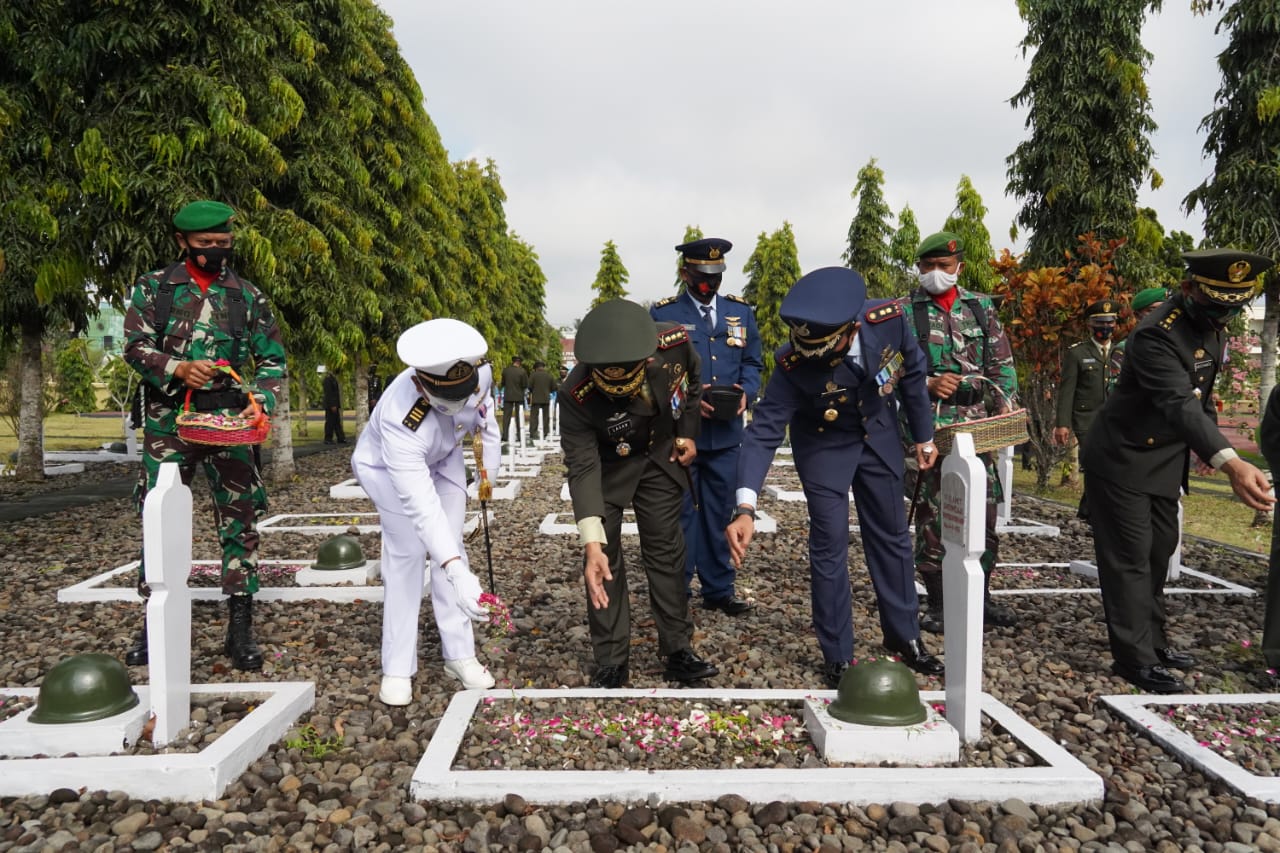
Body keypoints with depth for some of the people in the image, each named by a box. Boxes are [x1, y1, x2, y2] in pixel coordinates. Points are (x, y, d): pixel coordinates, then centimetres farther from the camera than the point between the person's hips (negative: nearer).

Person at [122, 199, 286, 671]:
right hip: (168, 419, 0)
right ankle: (154, 623, 17)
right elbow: (135, 346, 0)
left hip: (228, 419, 0)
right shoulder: (154, 286, 6)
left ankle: (240, 627, 7)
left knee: (239, 521, -1)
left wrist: (260, 401, -10)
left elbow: (272, 360, 7)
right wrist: (179, 369, -18)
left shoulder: (247, 294, 7)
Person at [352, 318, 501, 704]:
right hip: (386, 467, -4)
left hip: (442, 459, 5)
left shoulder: (479, 372, -32)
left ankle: (460, 655, 10)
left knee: (451, 547, 0)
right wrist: (457, 572, -55)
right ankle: (397, 669, -3)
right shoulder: (401, 422, -45)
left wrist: (490, 461, -3)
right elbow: (422, 506, -48)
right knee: (406, 552, -15)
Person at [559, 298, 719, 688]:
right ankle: (611, 662, 8)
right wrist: (592, 543, -41)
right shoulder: (577, 395, -35)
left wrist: (688, 433, -3)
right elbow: (582, 468, -34)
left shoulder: (674, 344, -28)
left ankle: (678, 652, 16)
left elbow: (691, 380, -2)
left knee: (666, 551, 6)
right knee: (604, 558, -4)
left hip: (661, 456, 2)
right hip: (607, 466, -2)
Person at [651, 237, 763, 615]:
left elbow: (752, 364, 13)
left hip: (726, 434, 4)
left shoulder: (741, 311, 10)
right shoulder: (662, 314, -2)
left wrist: (745, 393, -8)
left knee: (719, 512, 11)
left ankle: (718, 589, 23)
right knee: (679, 514, 4)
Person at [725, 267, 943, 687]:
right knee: (830, 547, -4)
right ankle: (837, 657, 12)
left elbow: (912, 373, -8)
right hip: (824, 446, -3)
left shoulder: (889, 321, -27)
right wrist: (745, 507, -45)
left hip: (879, 436, 3)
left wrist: (924, 436, 3)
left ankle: (904, 635, 32)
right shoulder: (793, 364, -33)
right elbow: (764, 431, -34)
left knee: (892, 537, 14)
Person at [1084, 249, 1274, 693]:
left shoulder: (1213, 326, 2)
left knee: (1159, 551, 16)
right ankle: (1135, 657, 3)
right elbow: (1180, 405, -40)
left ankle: (1153, 639, 29)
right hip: (1123, 461, -9)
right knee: (1130, 557, -4)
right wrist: (1230, 462, -52)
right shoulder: (1157, 335, -27)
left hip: (1166, 461, 9)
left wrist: (1206, 443, 3)